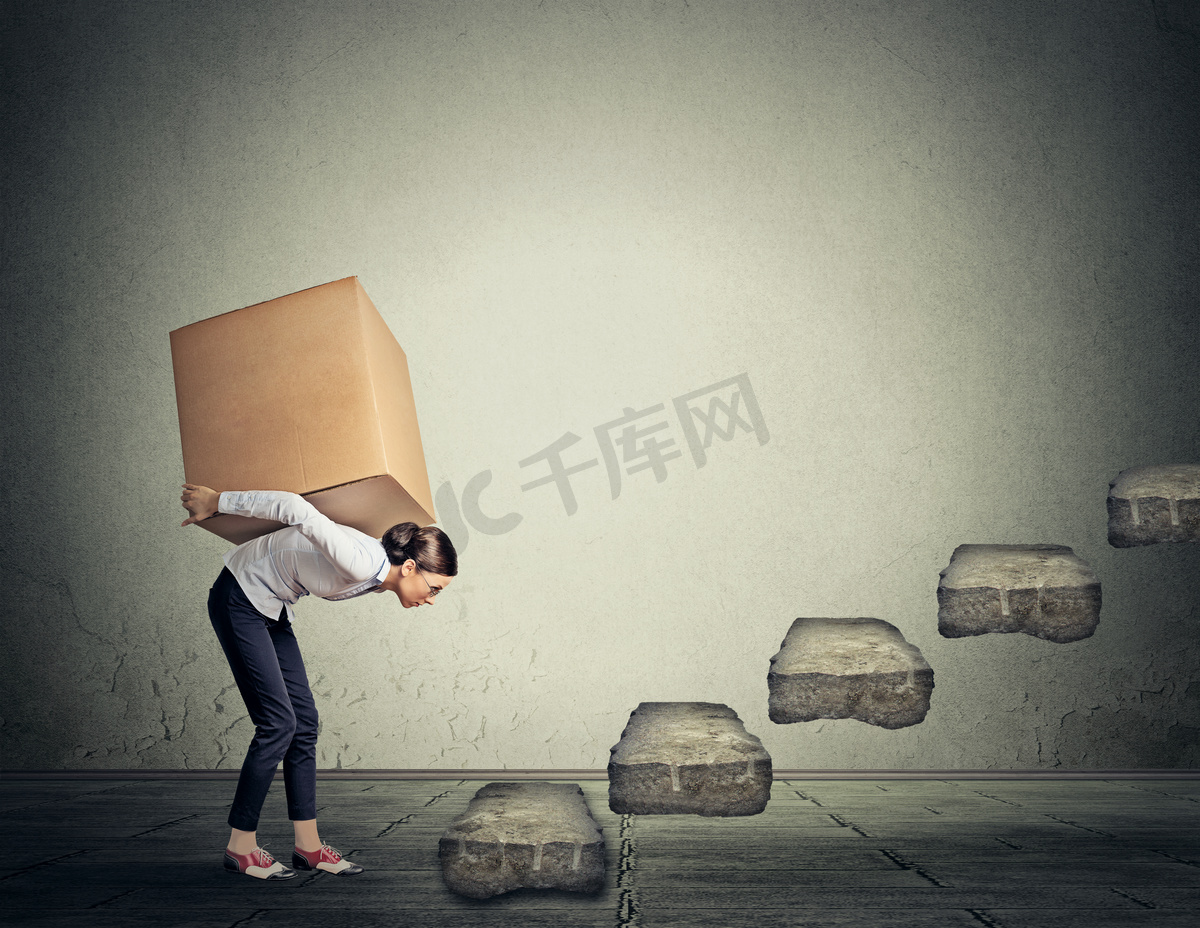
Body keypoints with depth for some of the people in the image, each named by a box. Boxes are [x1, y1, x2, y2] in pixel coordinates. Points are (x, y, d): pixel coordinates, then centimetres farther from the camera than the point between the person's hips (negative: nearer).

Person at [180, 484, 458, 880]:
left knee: (304, 722, 4)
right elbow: (298, 509, -34)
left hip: (272, 609, 9)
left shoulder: (376, 575, -2)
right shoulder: (361, 563, -31)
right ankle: (241, 846, 1)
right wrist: (216, 501, -25)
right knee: (279, 722, -10)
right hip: (239, 600, -9)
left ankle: (308, 846, 8)